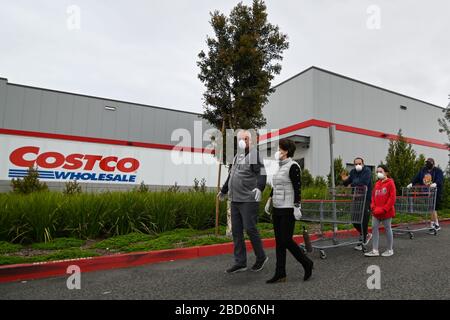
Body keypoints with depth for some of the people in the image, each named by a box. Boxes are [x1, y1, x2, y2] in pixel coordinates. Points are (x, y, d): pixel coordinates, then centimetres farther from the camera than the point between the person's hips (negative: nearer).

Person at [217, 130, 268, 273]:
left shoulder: (254, 155, -6)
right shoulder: (237, 157, 17)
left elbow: (262, 174, -17)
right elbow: (230, 176, 28)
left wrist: (259, 187, -34)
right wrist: (223, 191, 36)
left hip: (249, 200, -8)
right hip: (235, 200, 8)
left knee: (250, 229, -4)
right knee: (236, 231, 9)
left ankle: (261, 257, 19)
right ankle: (240, 263, 19)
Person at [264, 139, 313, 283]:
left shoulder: (293, 166, -12)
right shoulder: (281, 166, 13)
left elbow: (297, 188, -17)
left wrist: (297, 207, -20)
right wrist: (269, 201, 19)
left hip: (288, 209, -8)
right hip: (277, 209, 9)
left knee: (286, 241, -2)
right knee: (279, 242, 9)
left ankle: (307, 263, 21)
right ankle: (280, 274, 16)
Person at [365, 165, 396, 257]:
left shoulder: (390, 183, -7)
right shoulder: (377, 184, 11)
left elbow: (392, 197, -12)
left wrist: (384, 209, -14)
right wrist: (373, 207, 0)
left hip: (386, 212, -6)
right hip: (376, 212, 6)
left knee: (387, 229, 6)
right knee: (374, 228, 2)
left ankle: (390, 250, 23)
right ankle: (375, 250, 8)